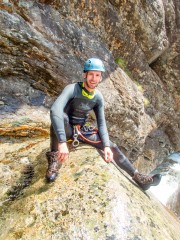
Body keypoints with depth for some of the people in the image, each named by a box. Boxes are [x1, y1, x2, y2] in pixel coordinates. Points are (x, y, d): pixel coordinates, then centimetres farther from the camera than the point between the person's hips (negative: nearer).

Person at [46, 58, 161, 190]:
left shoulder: (98, 97, -5)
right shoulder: (72, 89, -24)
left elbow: (101, 123, -4)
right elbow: (55, 110, -41)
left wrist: (106, 146, -20)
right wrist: (62, 142, -52)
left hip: (81, 130, 5)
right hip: (66, 129, -4)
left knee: (112, 147, -2)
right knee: (61, 116, -40)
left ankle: (138, 177, 12)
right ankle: (54, 158, -28)